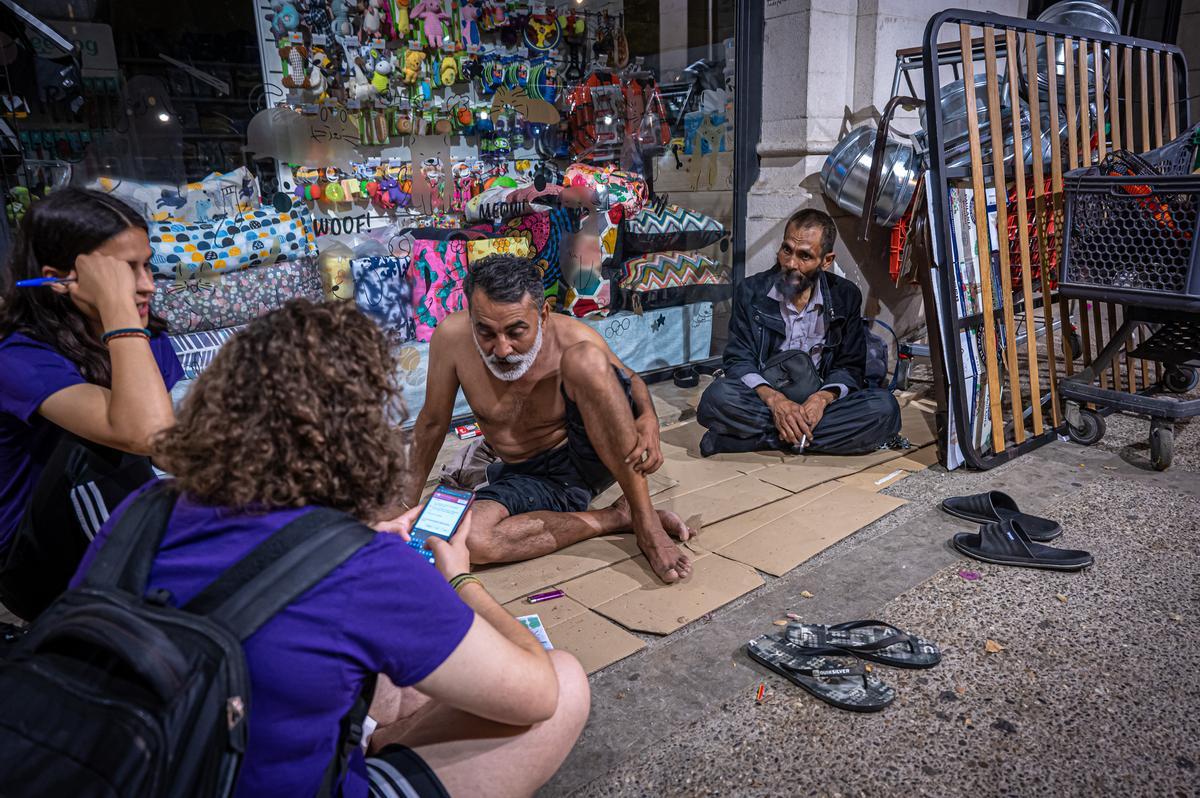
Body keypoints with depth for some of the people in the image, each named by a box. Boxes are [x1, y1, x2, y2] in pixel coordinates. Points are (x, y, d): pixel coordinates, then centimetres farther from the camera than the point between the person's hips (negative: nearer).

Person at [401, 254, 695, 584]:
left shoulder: (575, 339, -20)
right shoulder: (452, 337, -18)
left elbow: (630, 380, 1)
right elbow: (432, 423, -1)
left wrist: (649, 421, -21)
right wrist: (408, 502, 6)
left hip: (594, 457, -2)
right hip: (528, 479, 2)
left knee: (584, 359, -31)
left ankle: (645, 519, -23)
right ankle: (619, 517, -13)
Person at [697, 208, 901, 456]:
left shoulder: (845, 296, 4)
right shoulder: (751, 291, 0)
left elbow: (850, 366, 6)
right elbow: (739, 360, -4)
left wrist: (823, 398, -17)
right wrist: (773, 399, -24)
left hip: (817, 406, 2)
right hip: (764, 403, -2)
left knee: (884, 407, -27)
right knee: (718, 396, -33)